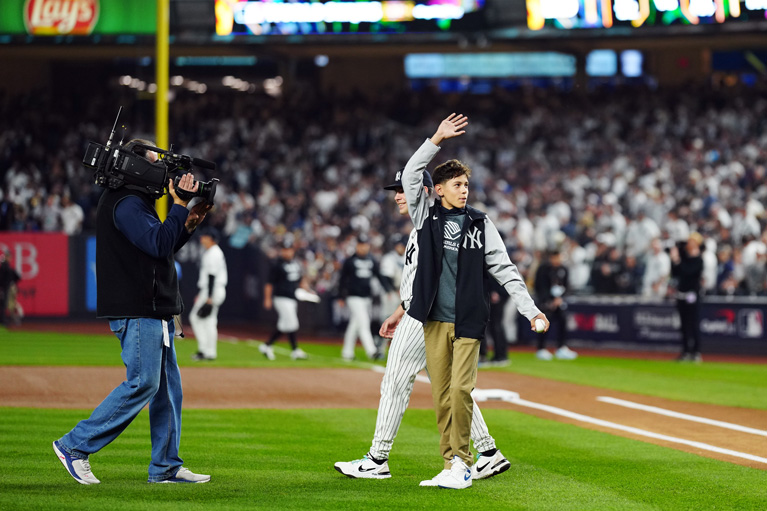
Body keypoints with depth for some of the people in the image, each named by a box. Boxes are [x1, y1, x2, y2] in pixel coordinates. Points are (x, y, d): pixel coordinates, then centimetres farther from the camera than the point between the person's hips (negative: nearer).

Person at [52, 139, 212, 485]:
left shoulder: (135, 202, 20)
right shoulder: (125, 203, -14)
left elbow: (159, 248, 24)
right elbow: (159, 244, -25)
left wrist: (187, 225, 11)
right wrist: (179, 204, -18)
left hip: (154, 310, 11)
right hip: (136, 311, -11)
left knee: (168, 385, 9)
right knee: (143, 383, -12)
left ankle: (166, 467, 12)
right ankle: (76, 446, -6)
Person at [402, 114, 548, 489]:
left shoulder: (480, 224, 8)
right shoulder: (426, 216, 9)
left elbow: (504, 270, 5)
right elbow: (410, 176, -2)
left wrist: (530, 310, -3)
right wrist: (437, 139, -10)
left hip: (467, 320, -1)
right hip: (434, 320, 1)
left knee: (461, 390, -11)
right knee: (441, 395, 1)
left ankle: (462, 461, -1)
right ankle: (451, 463, 7)